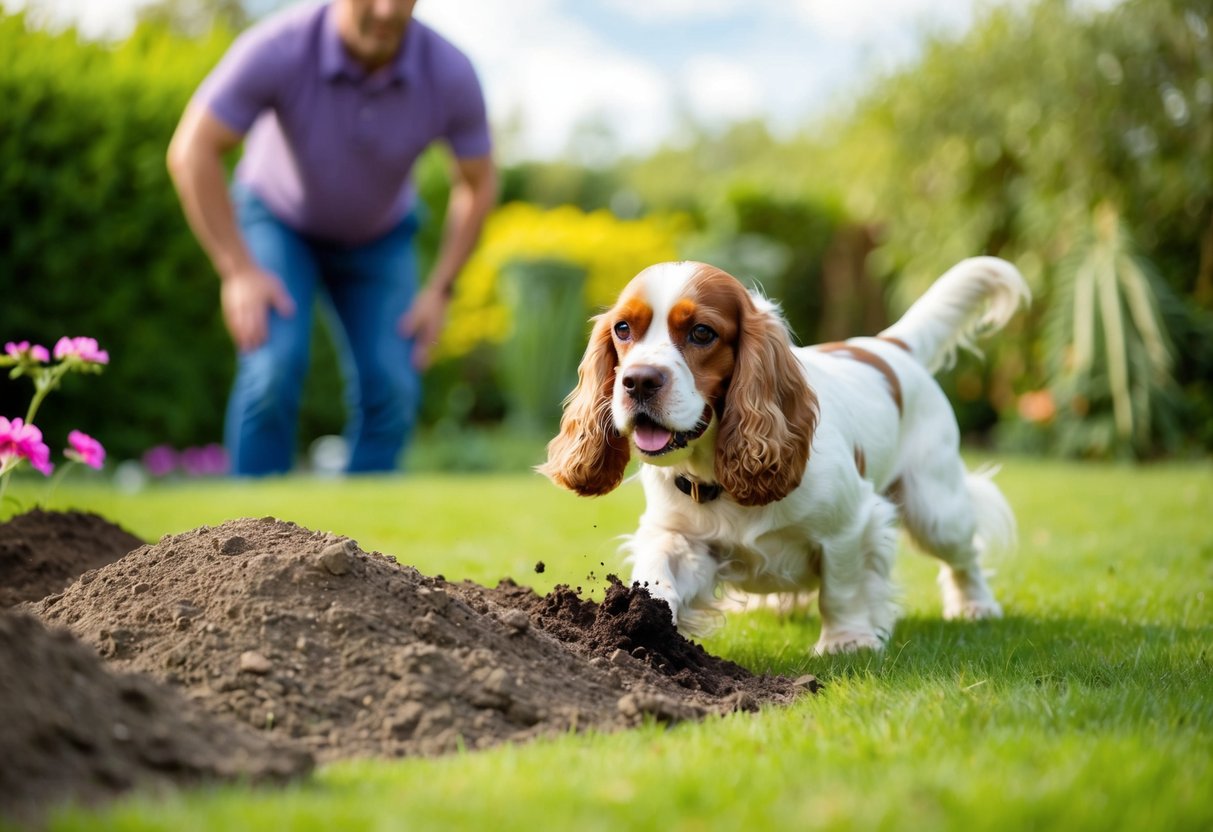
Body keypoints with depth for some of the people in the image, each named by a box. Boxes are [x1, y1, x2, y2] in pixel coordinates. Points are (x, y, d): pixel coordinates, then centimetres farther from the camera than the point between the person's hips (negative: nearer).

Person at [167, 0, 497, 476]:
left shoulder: (451, 74, -31)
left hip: (376, 238, 2)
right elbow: (191, 152, -32)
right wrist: (237, 273, -34)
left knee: (390, 391, -15)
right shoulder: (279, 47, -38)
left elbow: (479, 185, -13)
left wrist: (439, 290, -18)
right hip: (277, 221, -2)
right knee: (274, 369, -26)